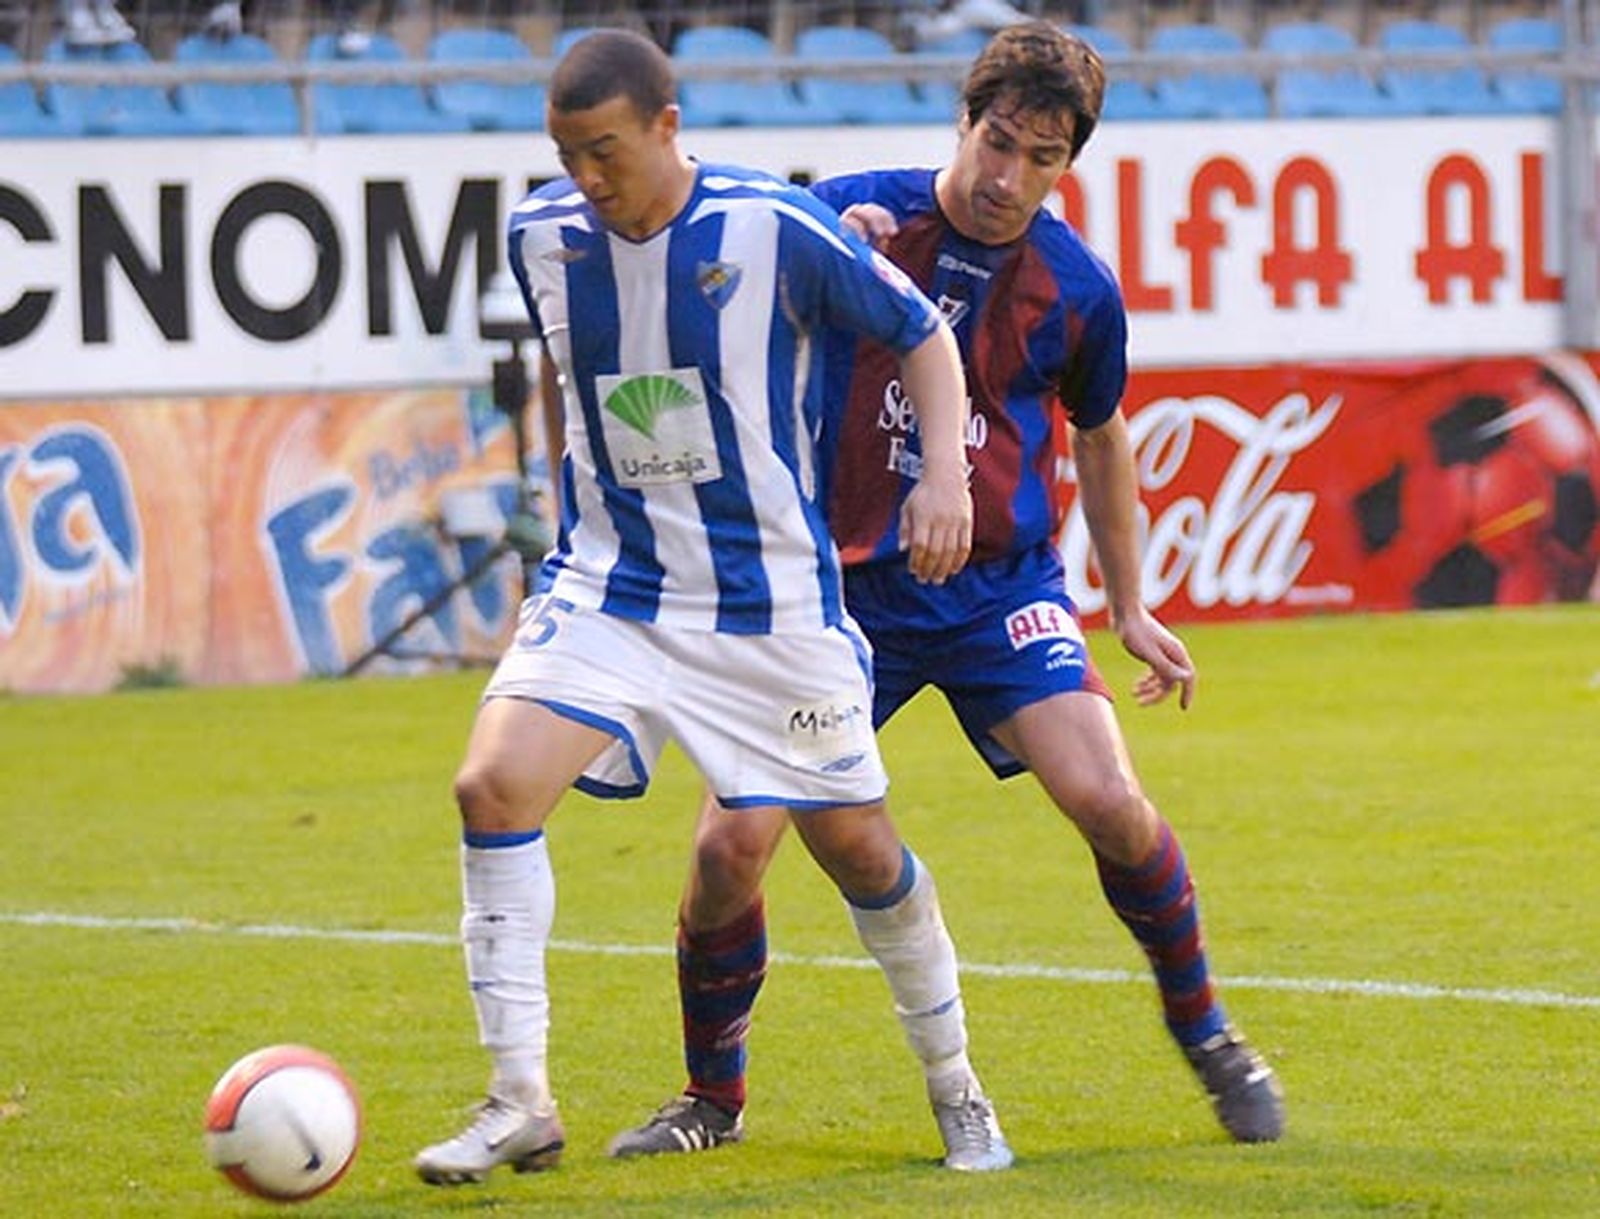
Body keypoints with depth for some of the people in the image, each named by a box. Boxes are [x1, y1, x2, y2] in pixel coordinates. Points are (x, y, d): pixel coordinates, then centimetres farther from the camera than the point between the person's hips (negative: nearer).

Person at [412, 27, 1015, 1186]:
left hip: (767, 599, -3)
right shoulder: (544, 236, -4)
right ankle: (520, 1100, -13)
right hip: (604, 591, 3)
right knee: (495, 782, -19)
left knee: (855, 842, 6)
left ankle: (955, 1085, 30)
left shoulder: (777, 228, -16)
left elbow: (922, 331, -3)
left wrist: (946, 471, -15)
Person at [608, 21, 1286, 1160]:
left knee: (1109, 802, -18)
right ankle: (713, 1097, 14)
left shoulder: (1077, 289, -3)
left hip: (1002, 587, 0)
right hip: (847, 583, 0)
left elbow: (1100, 437, 14)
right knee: (732, 844, -9)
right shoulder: (849, 213, -7)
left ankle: (1205, 1032, 8)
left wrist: (1130, 607, 17)